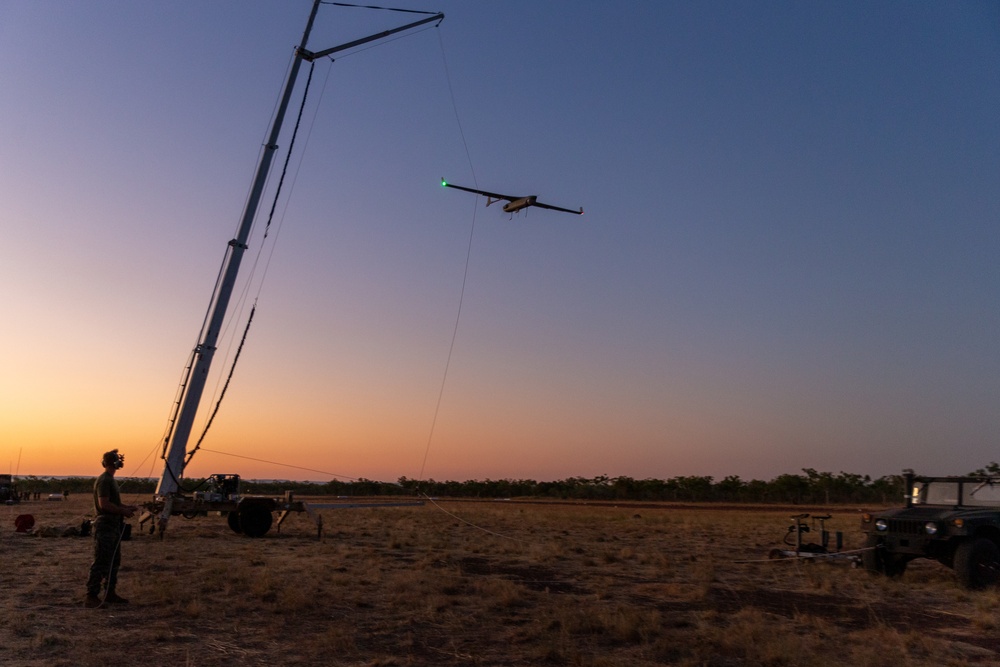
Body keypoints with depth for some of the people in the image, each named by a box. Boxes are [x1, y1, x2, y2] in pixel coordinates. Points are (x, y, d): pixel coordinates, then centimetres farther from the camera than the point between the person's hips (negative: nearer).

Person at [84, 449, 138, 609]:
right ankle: (91, 596, -4)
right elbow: (104, 504, -22)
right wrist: (123, 511, -14)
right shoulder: (104, 480, -14)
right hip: (105, 526, -10)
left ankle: (110, 593, 21)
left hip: (113, 527, 10)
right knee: (101, 562, -8)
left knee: (114, 561, 14)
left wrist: (127, 507, 14)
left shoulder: (110, 480, 17)